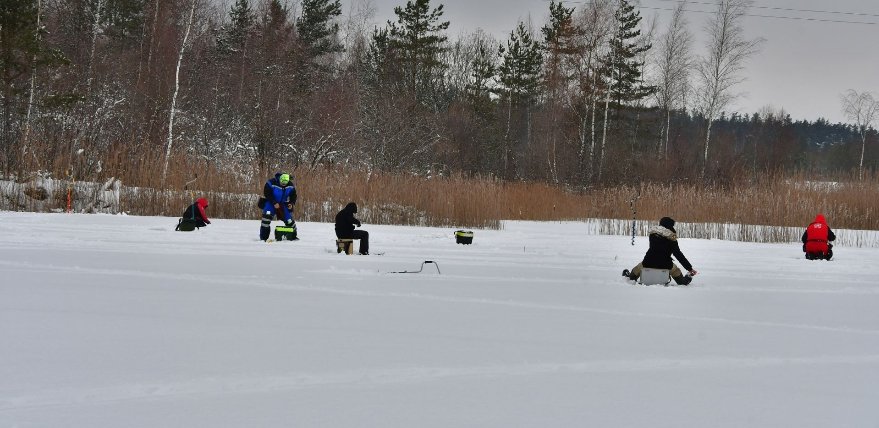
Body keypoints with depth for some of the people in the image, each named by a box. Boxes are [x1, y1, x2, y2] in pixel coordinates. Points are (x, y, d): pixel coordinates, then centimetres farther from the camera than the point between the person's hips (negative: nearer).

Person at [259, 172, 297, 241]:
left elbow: (293, 196, 5)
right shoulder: (271, 183, -23)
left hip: (283, 204, 3)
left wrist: (291, 203, -14)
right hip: (271, 202, -3)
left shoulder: (291, 186, -10)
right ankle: (263, 237, -20)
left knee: (289, 220, 0)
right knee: (267, 215, -26)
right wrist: (274, 203, -27)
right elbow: (267, 194, -19)